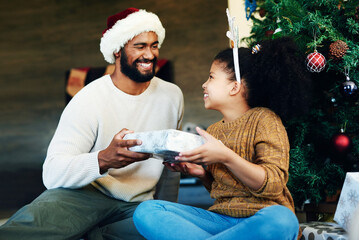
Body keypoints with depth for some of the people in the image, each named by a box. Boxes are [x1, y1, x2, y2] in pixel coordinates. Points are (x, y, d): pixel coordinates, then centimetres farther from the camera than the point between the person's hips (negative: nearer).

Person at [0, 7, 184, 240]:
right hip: (85, 193, -6)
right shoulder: (90, 100, -10)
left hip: (137, 206, 6)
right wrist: (104, 160, -39)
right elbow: (52, 174, -21)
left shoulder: (172, 96, 6)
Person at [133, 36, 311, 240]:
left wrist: (225, 157, -24)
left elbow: (273, 185, -13)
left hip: (260, 219, -5)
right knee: (146, 211, -14)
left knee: (280, 220, -43)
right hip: (221, 219, 5)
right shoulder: (213, 131, 15)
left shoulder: (264, 120, -3)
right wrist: (201, 173, 2)